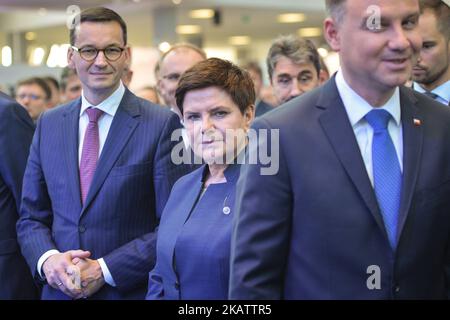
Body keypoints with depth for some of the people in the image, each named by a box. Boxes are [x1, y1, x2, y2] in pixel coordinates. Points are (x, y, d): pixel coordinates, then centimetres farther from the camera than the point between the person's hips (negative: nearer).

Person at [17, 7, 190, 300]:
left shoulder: (162, 125, -10)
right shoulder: (49, 124, 5)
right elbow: (31, 217, 9)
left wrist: (105, 270, -16)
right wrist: (47, 259, -10)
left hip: (132, 291, -3)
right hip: (59, 290, 4)